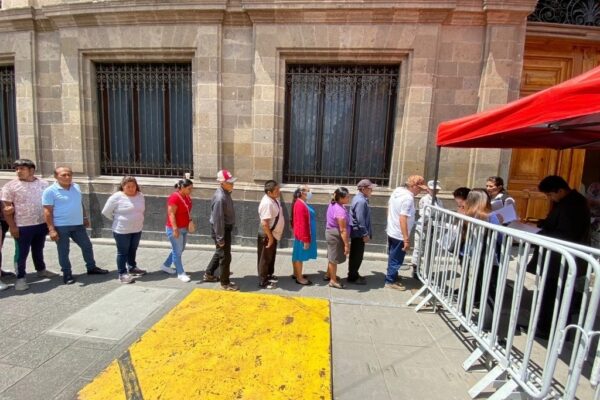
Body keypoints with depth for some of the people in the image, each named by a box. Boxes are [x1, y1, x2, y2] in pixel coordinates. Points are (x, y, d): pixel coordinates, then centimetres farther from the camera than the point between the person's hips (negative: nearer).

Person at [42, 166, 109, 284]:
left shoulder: (76, 187, 7)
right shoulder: (50, 191, -10)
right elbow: (47, 211, -12)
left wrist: (85, 218, 18)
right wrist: (51, 229, -17)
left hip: (78, 225, 6)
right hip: (61, 226, -5)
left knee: (87, 246, 13)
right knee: (63, 251, 7)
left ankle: (91, 268, 28)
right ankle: (67, 274, 21)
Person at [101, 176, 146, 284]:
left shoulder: (140, 196, 0)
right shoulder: (117, 197, -14)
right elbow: (106, 212, -7)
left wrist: (136, 221, 9)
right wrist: (117, 220, 1)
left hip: (137, 229, 5)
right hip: (122, 230, -5)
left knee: (133, 250, 19)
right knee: (122, 252, 5)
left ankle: (132, 268, 36)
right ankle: (122, 274, 15)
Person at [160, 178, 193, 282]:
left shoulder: (187, 197, 7)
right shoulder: (174, 197, -18)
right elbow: (171, 214, -21)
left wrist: (190, 222, 7)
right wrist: (175, 229, -24)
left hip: (184, 228, 9)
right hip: (175, 229, -9)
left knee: (180, 250, 18)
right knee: (177, 251, 2)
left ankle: (165, 266, 37)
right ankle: (181, 273, 12)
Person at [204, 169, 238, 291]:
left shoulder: (225, 193, 5)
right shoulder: (220, 197, -26)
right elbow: (217, 219, -26)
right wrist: (220, 238, -22)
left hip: (226, 228, 10)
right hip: (221, 229, -10)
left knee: (219, 253, 23)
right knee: (225, 256, 2)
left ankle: (208, 274, 41)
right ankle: (225, 283, 18)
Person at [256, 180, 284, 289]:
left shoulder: (274, 199, 3)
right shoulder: (267, 203, -28)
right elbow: (264, 223, -29)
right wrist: (270, 237, -22)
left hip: (274, 234, 9)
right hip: (267, 235, -9)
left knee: (271, 256, 23)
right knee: (265, 258, 6)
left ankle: (269, 274, 42)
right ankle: (263, 281, 21)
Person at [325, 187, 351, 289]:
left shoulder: (333, 204, 3)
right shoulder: (340, 211, -28)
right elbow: (343, 230, -27)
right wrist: (346, 244, -22)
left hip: (331, 233, 10)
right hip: (336, 236, -10)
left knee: (332, 257, 24)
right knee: (334, 258, 5)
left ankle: (328, 275, 41)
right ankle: (333, 281, 21)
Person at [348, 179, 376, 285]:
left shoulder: (359, 198, 12)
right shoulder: (361, 201, -21)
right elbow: (360, 220, -25)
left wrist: (366, 233, 22)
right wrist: (365, 234, -20)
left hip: (357, 232, 10)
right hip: (358, 233, -10)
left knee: (355, 255, 18)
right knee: (357, 255, 2)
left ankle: (353, 274, 30)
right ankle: (352, 277, 14)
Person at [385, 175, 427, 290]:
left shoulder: (397, 190, 3)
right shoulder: (408, 198, -24)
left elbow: (389, 207, 13)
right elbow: (402, 219, -29)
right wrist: (406, 239, -26)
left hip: (391, 231, 9)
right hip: (399, 234, -9)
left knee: (392, 257, 23)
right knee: (396, 259, 7)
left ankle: (392, 275, 40)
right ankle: (390, 281, 20)